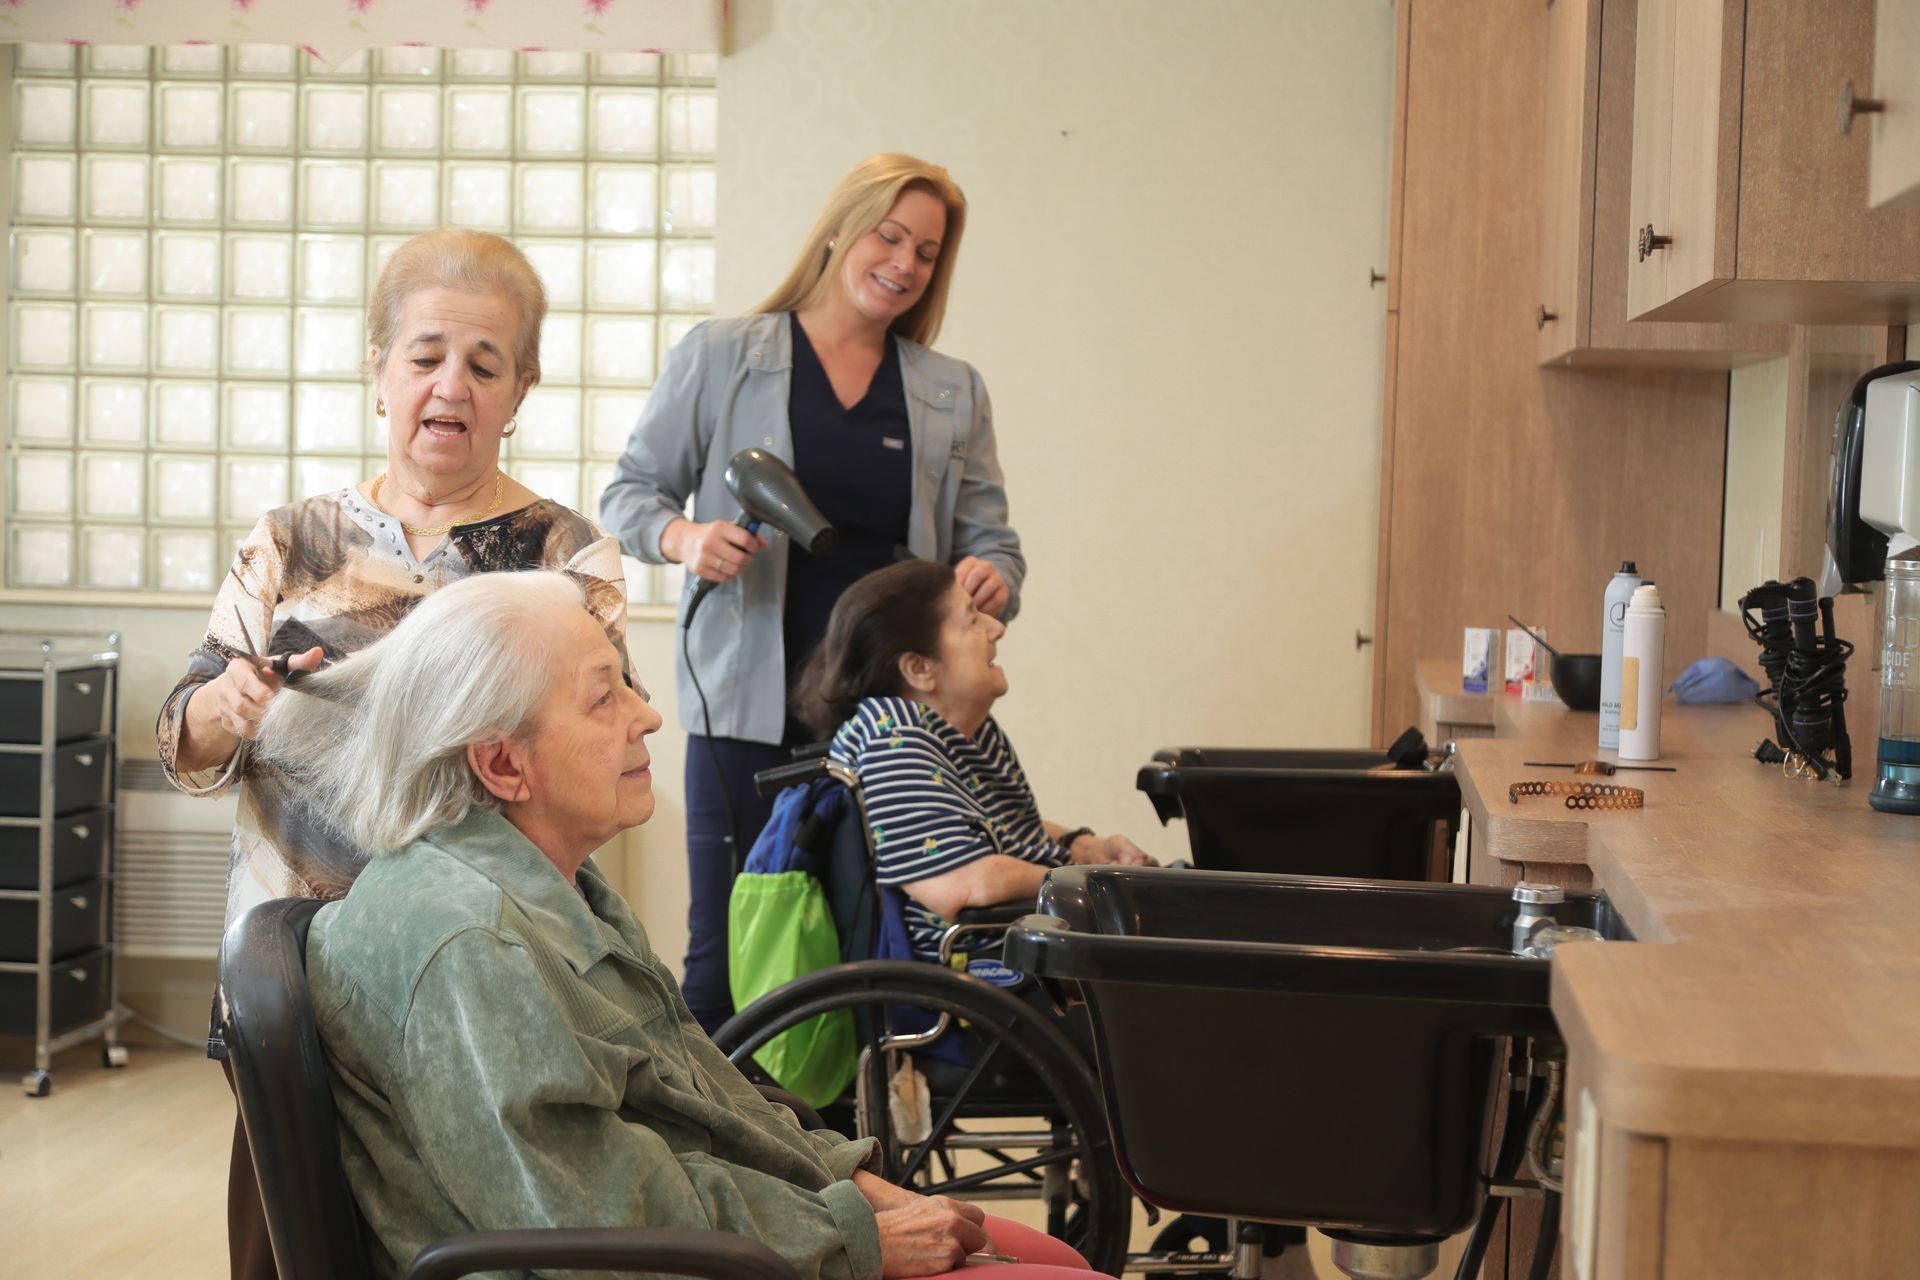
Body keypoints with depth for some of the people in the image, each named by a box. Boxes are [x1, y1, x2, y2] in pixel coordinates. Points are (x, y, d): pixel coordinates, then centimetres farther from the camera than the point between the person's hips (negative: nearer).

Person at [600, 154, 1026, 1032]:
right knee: (727, 955, -2)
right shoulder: (720, 357, 7)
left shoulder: (953, 394, 15)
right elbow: (631, 491, 10)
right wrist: (683, 538, -11)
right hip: (749, 705, -2)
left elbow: (989, 538, 15)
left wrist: (991, 577, -8)